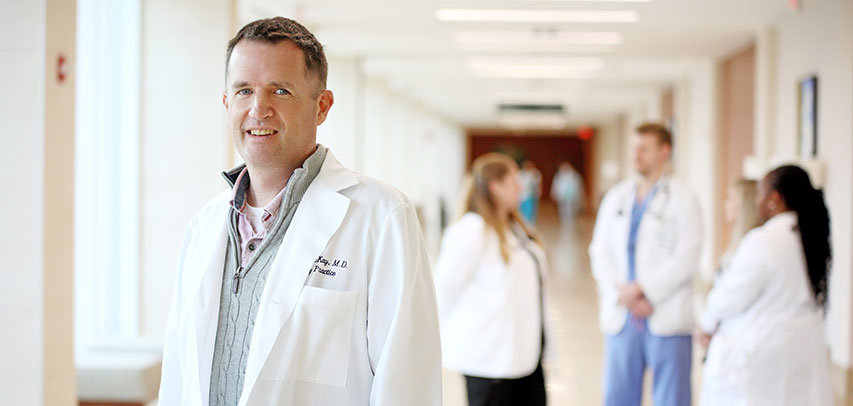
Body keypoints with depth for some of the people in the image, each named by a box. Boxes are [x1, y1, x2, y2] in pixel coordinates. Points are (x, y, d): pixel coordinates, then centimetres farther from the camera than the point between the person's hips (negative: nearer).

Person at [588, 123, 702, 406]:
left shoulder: (682, 199, -2)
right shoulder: (616, 197, 12)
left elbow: (686, 260, -9)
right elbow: (600, 252, 7)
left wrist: (642, 289, -13)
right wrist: (622, 293, -8)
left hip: (667, 318, -4)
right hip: (621, 317, 4)